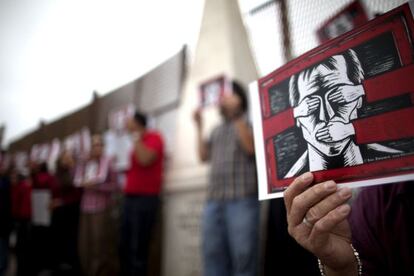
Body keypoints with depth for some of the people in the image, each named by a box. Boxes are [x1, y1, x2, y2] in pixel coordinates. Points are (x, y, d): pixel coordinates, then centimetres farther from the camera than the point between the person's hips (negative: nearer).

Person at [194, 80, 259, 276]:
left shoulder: (248, 122, 8)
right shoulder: (217, 130, 25)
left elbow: (251, 148, -11)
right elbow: (204, 156, 17)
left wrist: (235, 113, -9)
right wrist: (199, 127, 14)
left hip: (242, 199, -6)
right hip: (214, 200, 6)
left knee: (243, 256, -5)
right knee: (213, 254, 6)